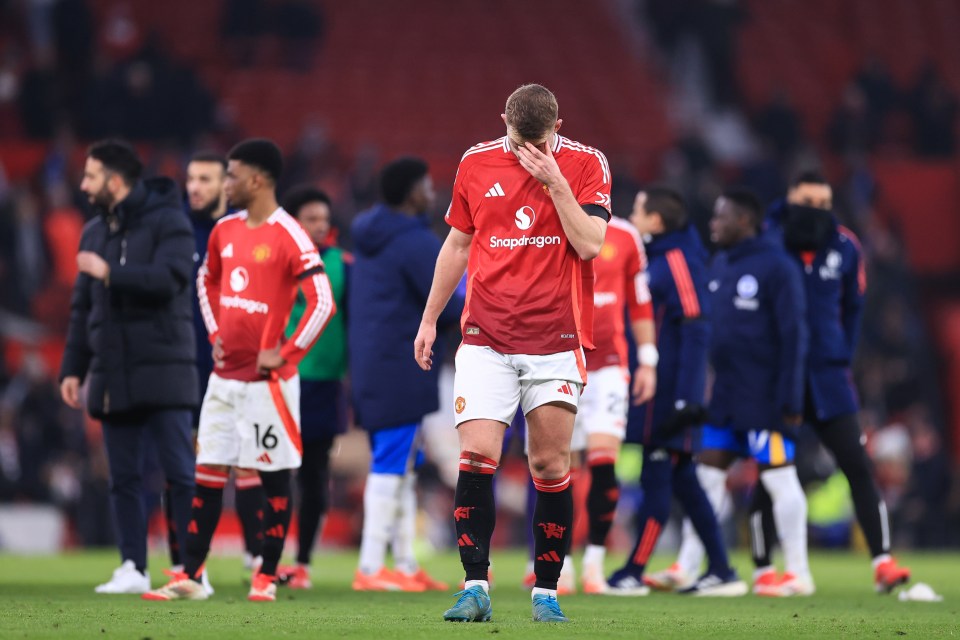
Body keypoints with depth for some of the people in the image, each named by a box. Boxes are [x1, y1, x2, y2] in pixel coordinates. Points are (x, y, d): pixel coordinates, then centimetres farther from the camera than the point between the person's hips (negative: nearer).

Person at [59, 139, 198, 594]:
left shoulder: (166, 221, -5)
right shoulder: (94, 233, 16)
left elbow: (169, 280, -20)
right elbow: (82, 308, 18)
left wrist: (110, 272, -18)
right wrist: (72, 368, 13)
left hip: (162, 372, -7)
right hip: (112, 377, 7)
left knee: (180, 472, -6)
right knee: (123, 478, 6)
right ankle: (133, 569, 9)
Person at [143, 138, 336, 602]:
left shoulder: (289, 238, -13)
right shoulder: (225, 230, 9)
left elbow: (323, 303, -17)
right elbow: (207, 281, 28)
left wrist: (285, 355, -16)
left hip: (266, 378, -7)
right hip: (225, 373, 7)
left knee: (274, 476, 1)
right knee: (207, 473, 5)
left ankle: (267, 577, 7)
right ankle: (189, 575, 7)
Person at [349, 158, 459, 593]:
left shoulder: (369, 236, 15)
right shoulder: (417, 243, -14)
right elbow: (448, 309, -15)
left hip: (370, 367, 9)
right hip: (401, 372, -9)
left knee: (403, 467, 14)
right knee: (391, 466, -7)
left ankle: (405, 565, 17)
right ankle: (371, 568, -8)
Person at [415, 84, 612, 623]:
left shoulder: (587, 164, -1)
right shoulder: (476, 164, 6)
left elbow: (589, 244, -12)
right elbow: (458, 243, 16)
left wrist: (554, 180, -17)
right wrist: (430, 318, 17)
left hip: (557, 341, -1)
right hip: (486, 340, 1)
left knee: (551, 465, 0)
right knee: (477, 455, -11)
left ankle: (547, 592, 9)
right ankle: (476, 588, -9)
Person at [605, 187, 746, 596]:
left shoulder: (678, 260, -12)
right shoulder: (655, 258, 15)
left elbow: (696, 330, -18)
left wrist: (687, 399, -22)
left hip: (670, 391, -9)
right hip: (655, 390, 9)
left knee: (657, 478, -4)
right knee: (682, 481, 9)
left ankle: (634, 573, -1)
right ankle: (721, 572, 11)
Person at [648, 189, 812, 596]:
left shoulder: (776, 267, -10)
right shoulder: (720, 266, 14)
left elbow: (793, 333, -13)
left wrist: (790, 398, -17)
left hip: (765, 396, -8)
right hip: (725, 395, 8)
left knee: (779, 477, -4)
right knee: (707, 473, 6)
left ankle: (798, 574, 2)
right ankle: (687, 568, 8)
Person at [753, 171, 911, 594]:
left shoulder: (845, 248, 2)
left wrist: (843, 356, 8)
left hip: (827, 374, 2)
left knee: (858, 466, -6)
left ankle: (882, 562, -7)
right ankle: (763, 568, 16)